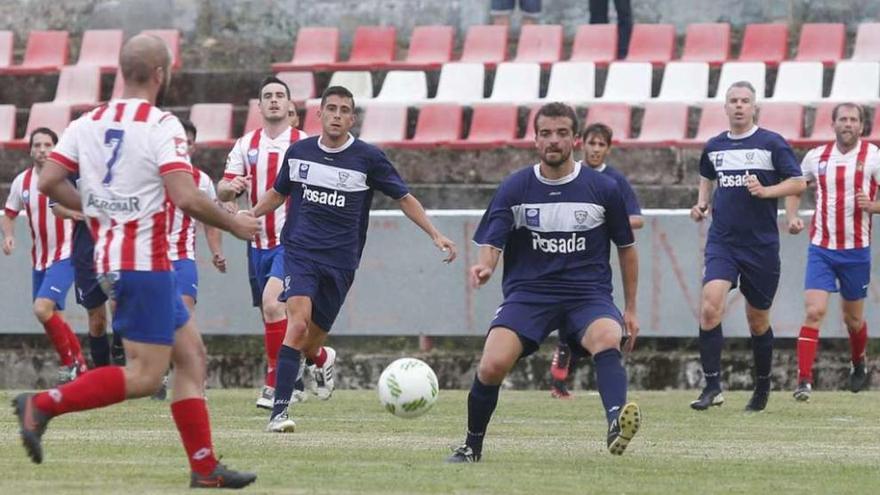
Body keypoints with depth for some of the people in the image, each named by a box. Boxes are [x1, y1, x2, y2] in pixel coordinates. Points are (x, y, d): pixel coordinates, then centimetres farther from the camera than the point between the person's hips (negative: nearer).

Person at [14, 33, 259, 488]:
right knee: (144, 376, -4)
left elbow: (48, 182, 3)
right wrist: (234, 225, -5)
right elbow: (186, 198, -21)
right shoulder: (162, 126, -13)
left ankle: (204, 467, 12)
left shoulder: (87, 123, 7)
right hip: (145, 263, -8)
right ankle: (42, 405, -11)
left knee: (191, 353, 14)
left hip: (109, 258, 8)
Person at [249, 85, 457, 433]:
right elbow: (278, 194, 21)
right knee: (298, 323, -24)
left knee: (311, 345, 5)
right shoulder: (299, 152, 5)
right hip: (300, 252, 0)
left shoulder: (368, 158, -2)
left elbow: (404, 198, 6)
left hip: (340, 262, 0)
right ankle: (278, 412, -23)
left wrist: (435, 235, -3)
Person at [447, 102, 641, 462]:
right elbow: (491, 243, -1)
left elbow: (626, 248, 15)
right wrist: (484, 266, -26)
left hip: (589, 294, 0)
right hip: (527, 293, 0)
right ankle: (472, 446, 4)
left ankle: (616, 422, -57)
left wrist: (630, 308, 15)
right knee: (492, 365, -21)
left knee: (607, 339, -36)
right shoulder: (514, 188, 4)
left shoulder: (603, 188, 4)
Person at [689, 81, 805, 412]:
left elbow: (798, 183, -4)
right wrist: (702, 203, 11)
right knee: (710, 304, -20)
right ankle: (712, 386, -18)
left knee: (757, 319, 9)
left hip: (761, 244, -2)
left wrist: (765, 191, -19)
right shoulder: (714, 146, 9)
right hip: (721, 241, 2)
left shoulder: (772, 143, -3)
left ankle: (762, 386, 30)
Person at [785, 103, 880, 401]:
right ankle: (804, 380, -18)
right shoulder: (817, 157, 4)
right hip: (821, 248, 1)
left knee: (853, 319, 13)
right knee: (814, 312, -15)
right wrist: (792, 217, 1)